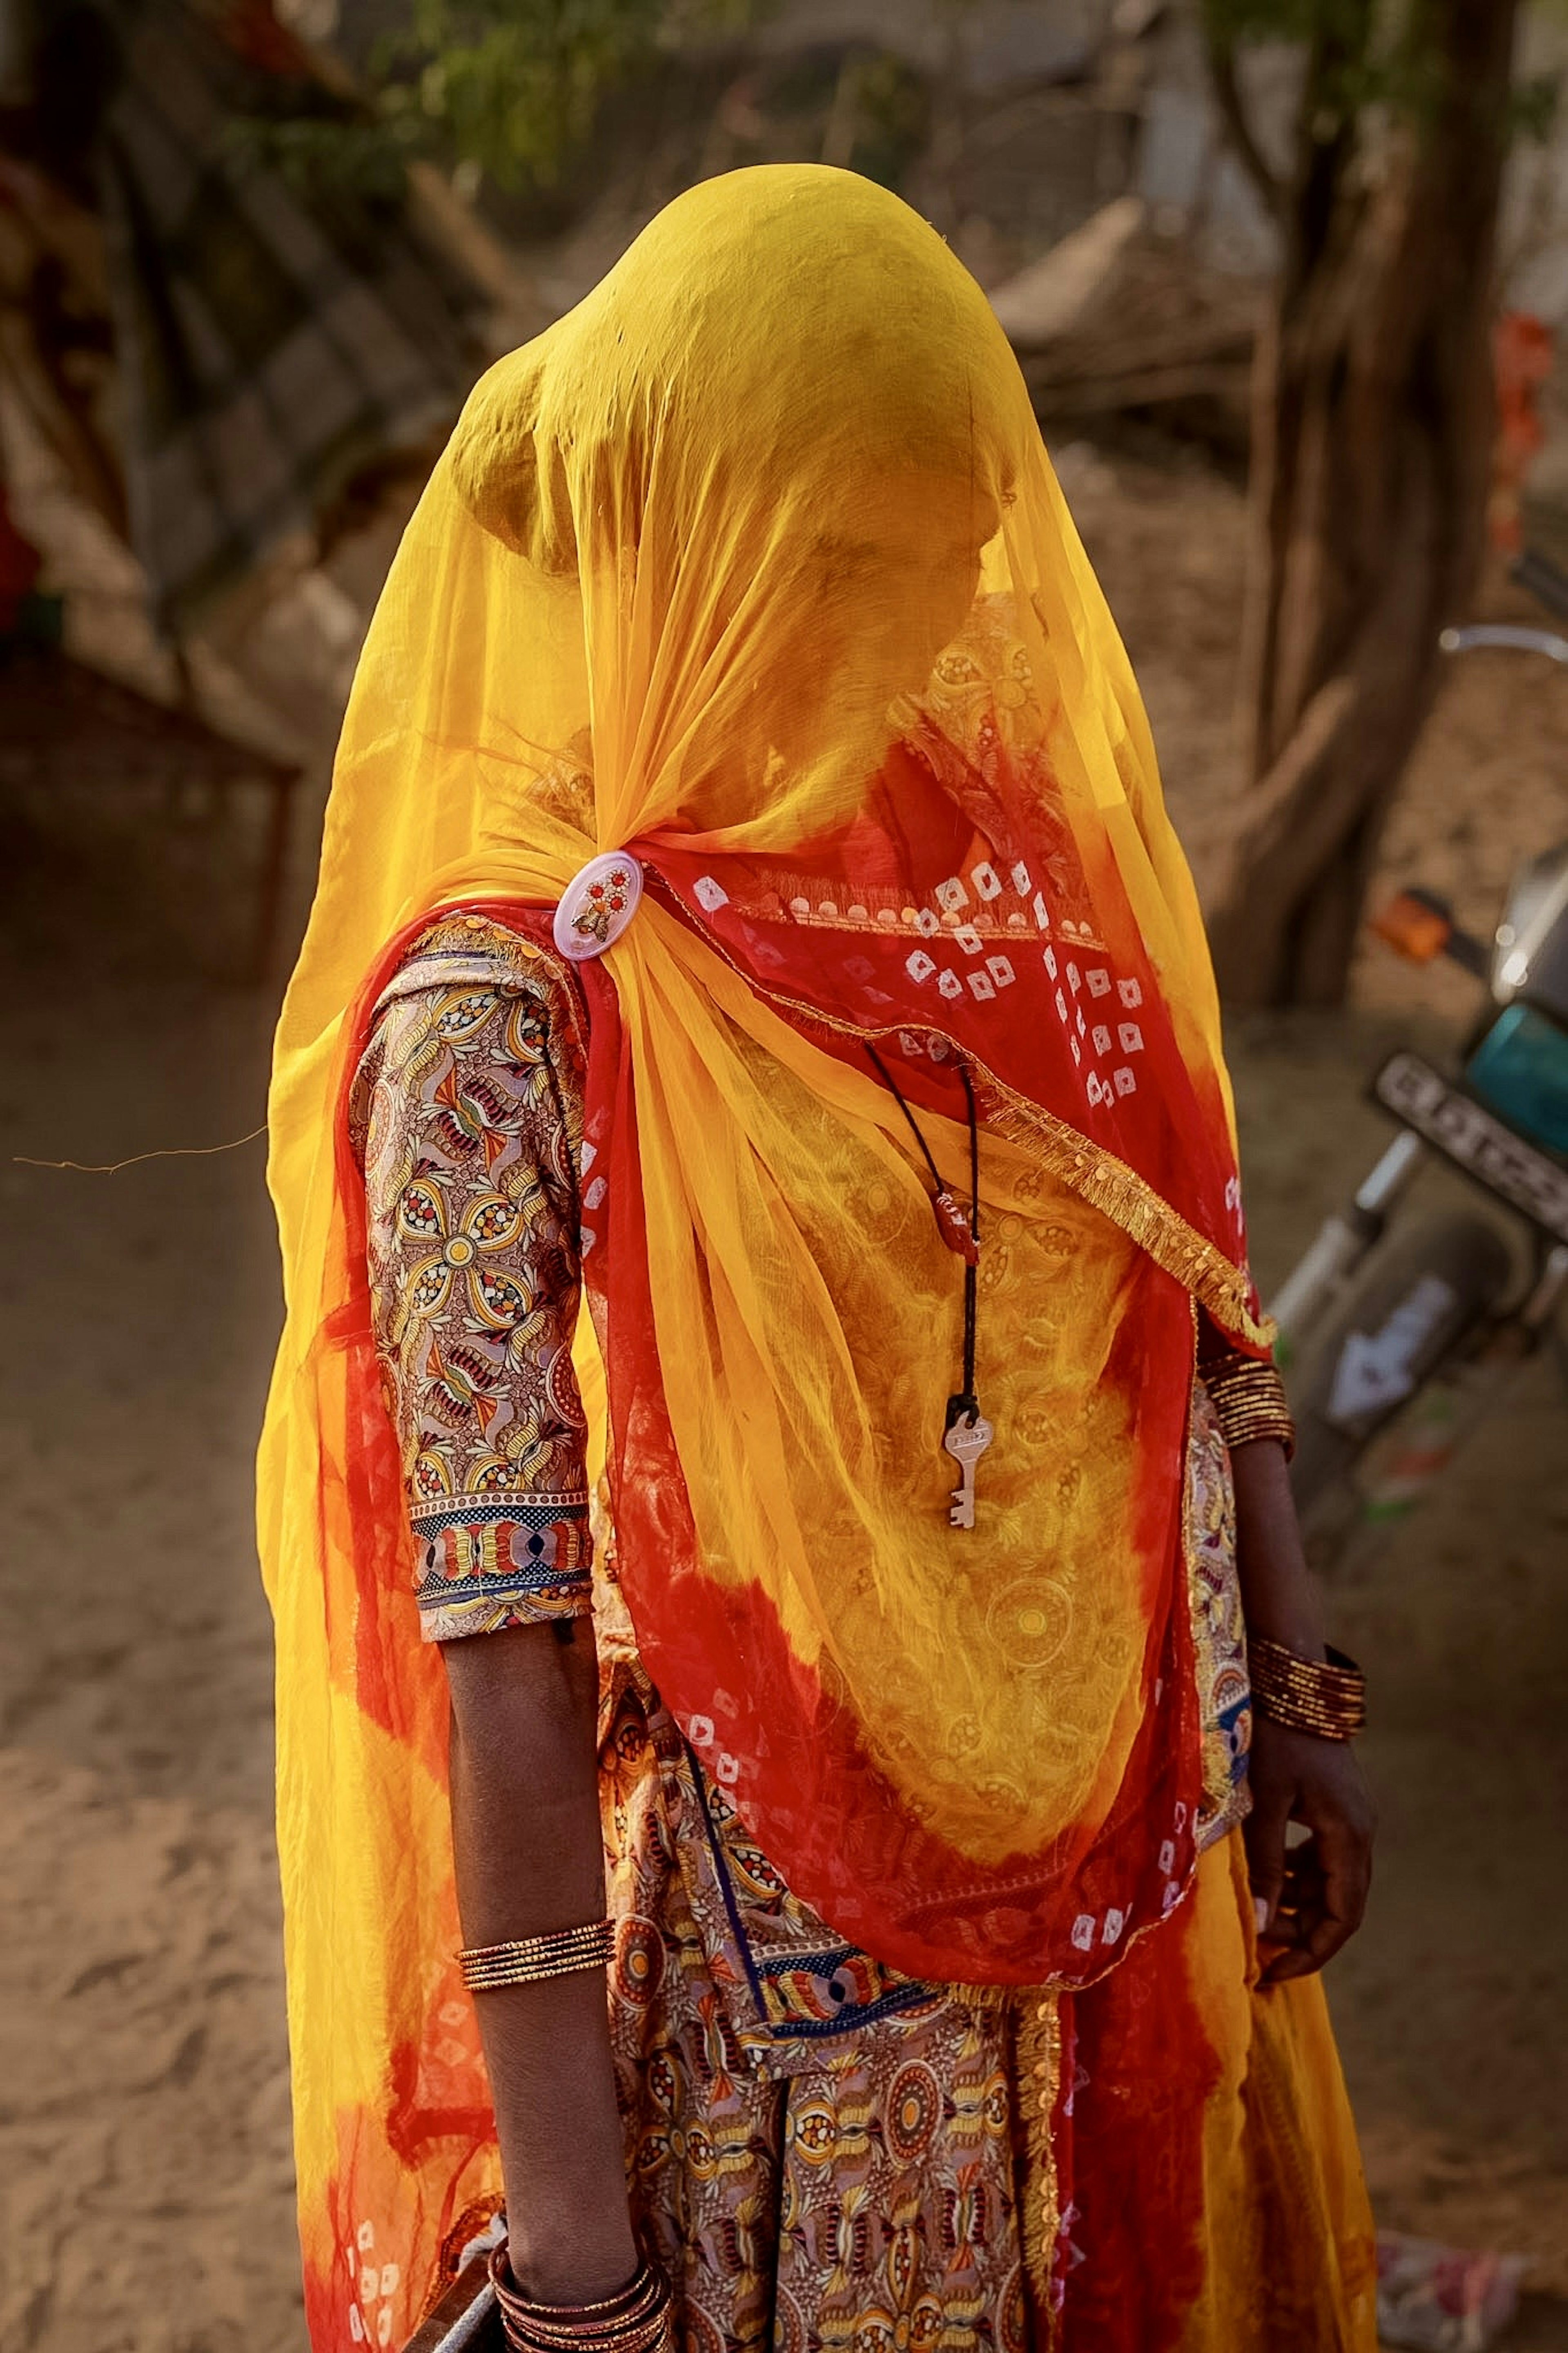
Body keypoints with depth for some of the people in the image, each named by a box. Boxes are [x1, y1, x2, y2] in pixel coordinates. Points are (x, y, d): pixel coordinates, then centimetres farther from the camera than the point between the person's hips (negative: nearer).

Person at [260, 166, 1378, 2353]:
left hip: (1146, 1859, 5)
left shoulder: (1026, 822, -2)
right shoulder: (505, 1017, -19)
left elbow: (1202, 1311, 6)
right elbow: (501, 1633, -19)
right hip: (793, 1955, -5)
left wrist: (1296, 1704, 8)